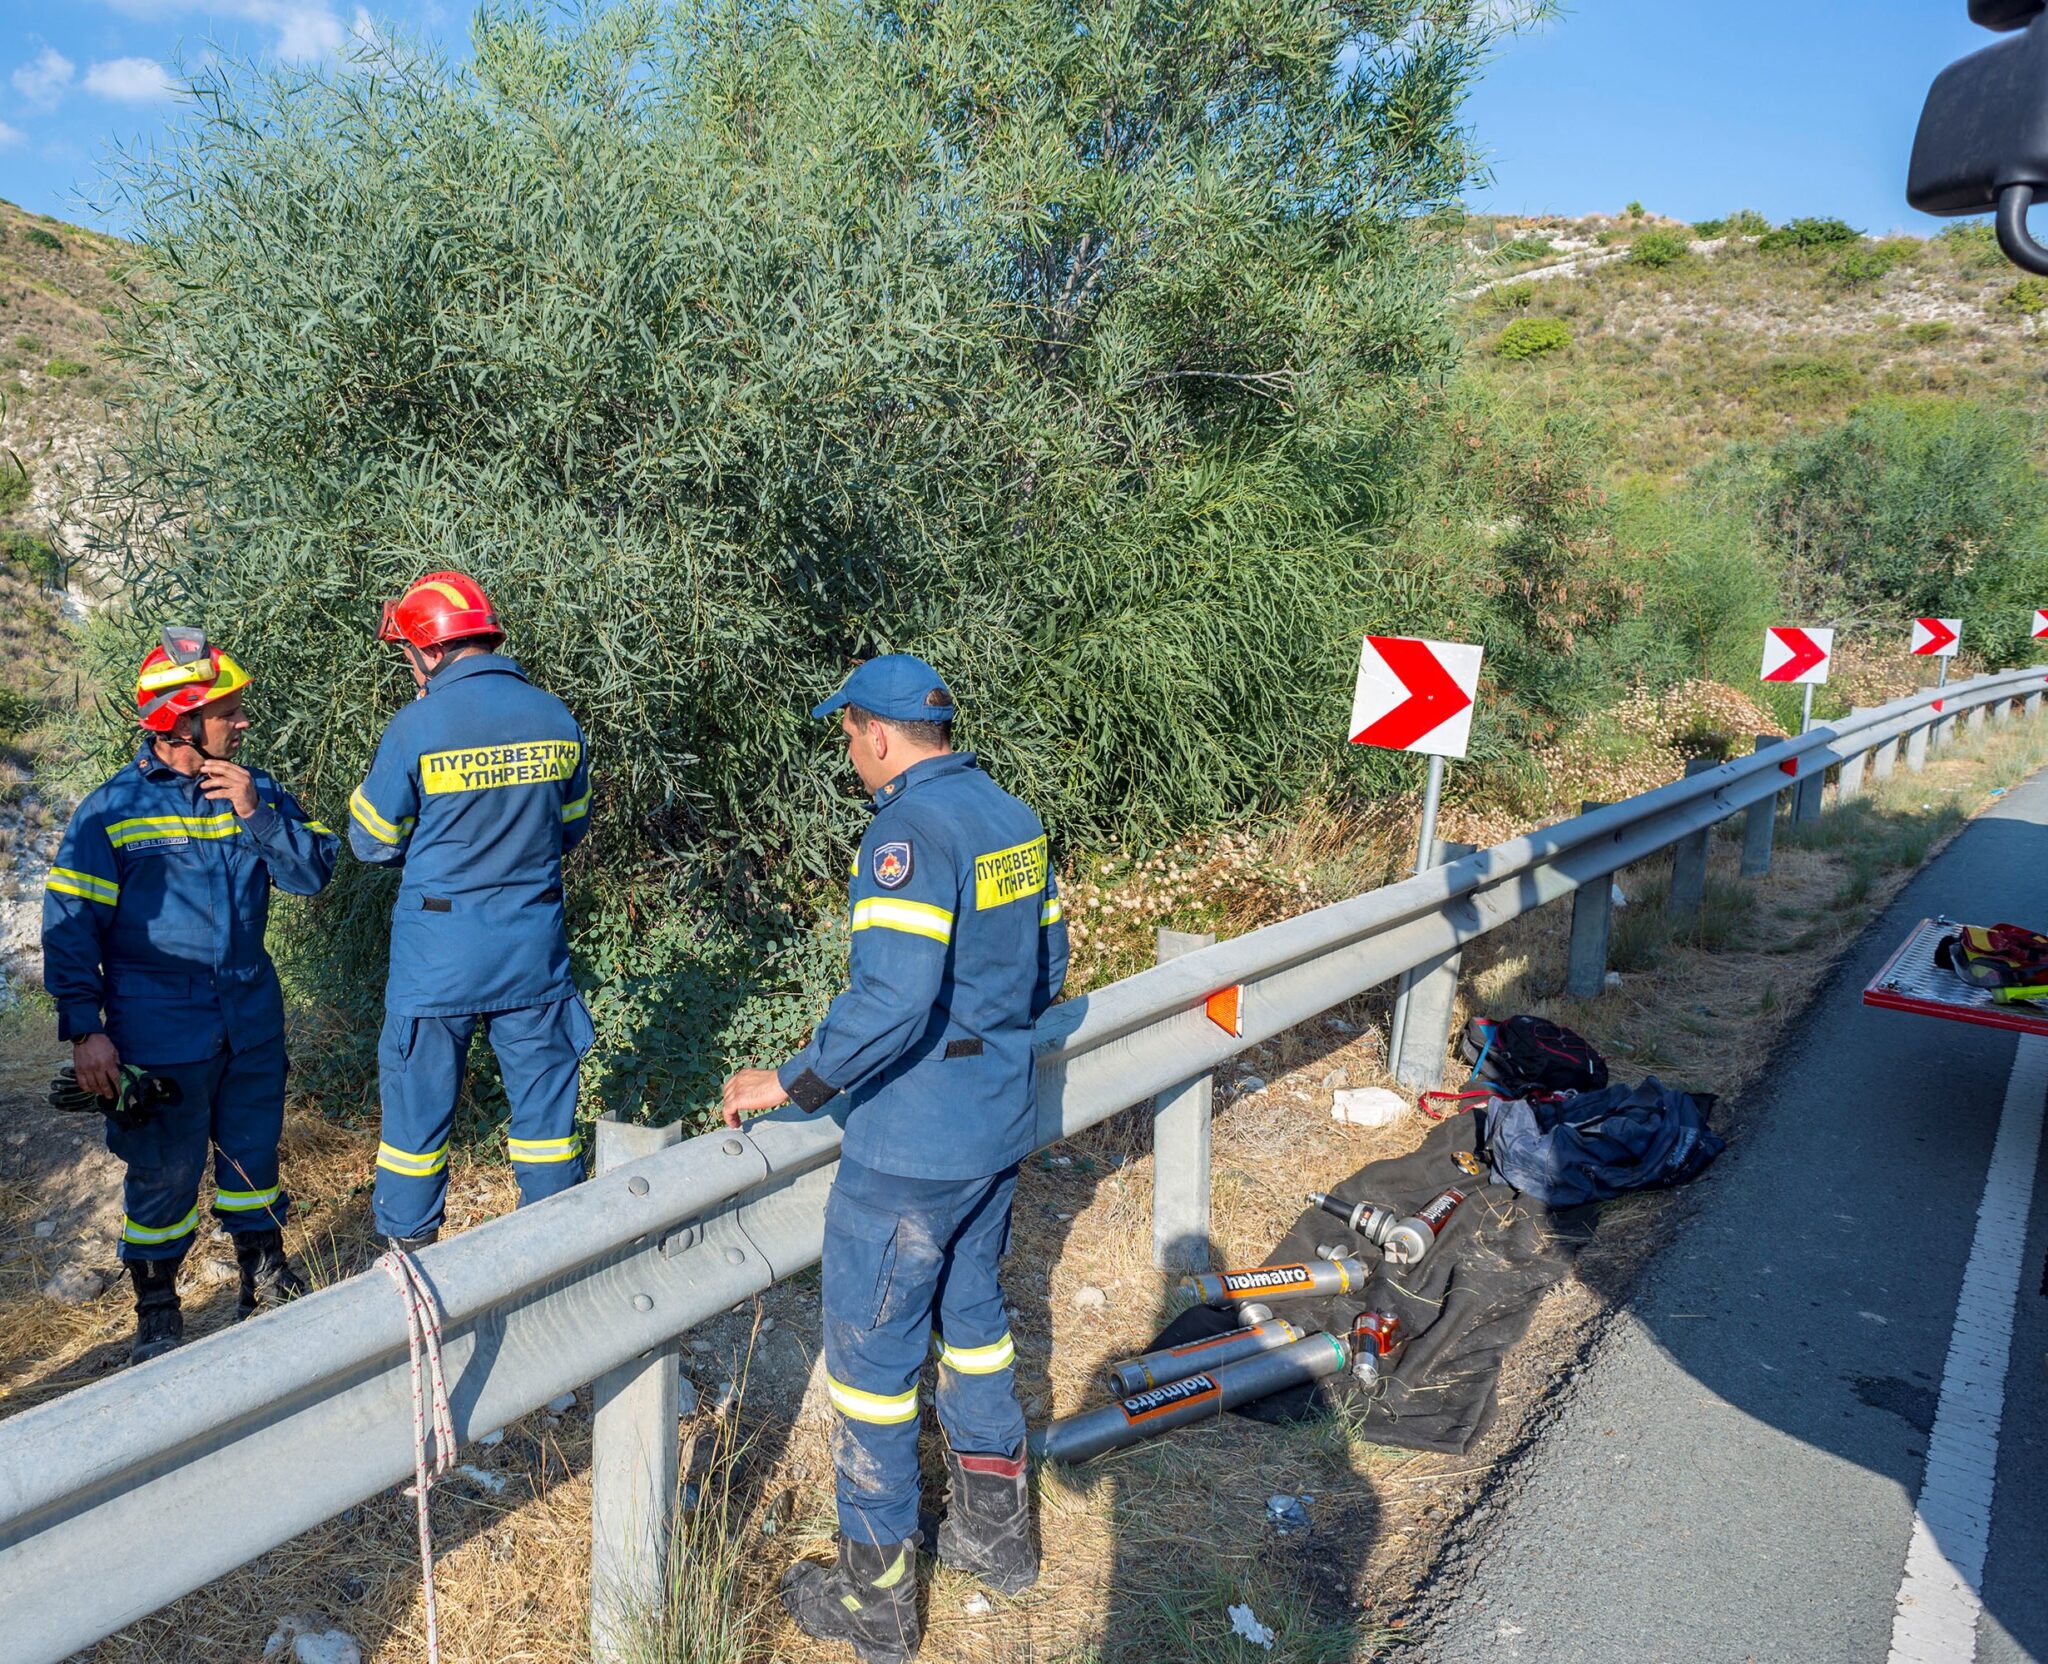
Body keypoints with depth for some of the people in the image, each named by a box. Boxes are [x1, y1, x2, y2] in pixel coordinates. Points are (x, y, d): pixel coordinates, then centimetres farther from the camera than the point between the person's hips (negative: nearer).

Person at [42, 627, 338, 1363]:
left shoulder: (256, 790, 3)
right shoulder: (113, 810, -9)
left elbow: (314, 872, -4)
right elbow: (71, 923, -8)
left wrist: (256, 813, -18)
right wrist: (85, 1029, -12)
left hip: (251, 1020, 4)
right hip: (160, 1034, -4)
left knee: (253, 1157, 16)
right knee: (164, 1173, 7)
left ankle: (268, 1286, 33)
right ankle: (156, 1316, 25)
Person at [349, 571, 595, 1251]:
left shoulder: (417, 726, -13)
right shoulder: (556, 718, -1)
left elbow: (373, 841, -3)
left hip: (439, 954, -3)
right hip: (534, 948, 3)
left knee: (418, 1100, 12)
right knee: (543, 1093, 14)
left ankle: (410, 1249, 25)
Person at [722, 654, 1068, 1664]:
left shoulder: (910, 830, -22)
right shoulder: (1013, 819, 5)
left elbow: (894, 995, -31)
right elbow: (1046, 969, 13)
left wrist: (792, 1083, -20)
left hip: (909, 1152, -9)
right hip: (1000, 1132, 9)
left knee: (872, 1356, 8)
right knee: (973, 1318, 24)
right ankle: (996, 1536, 40)